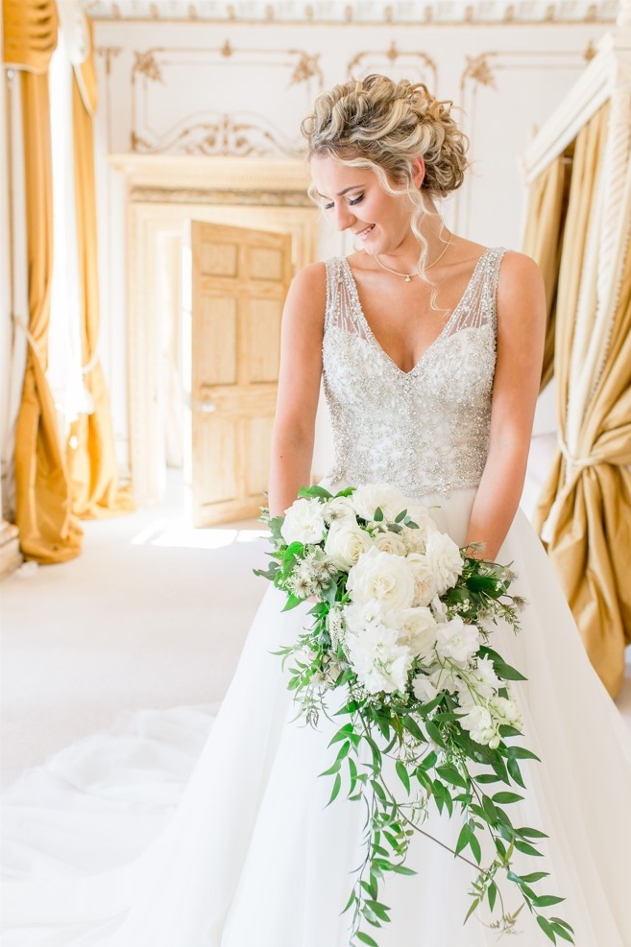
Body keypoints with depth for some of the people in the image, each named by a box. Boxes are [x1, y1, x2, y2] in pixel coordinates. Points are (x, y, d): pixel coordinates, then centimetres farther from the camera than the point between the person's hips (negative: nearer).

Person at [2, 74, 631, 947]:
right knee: (313, 785, 7)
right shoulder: (319, 288, 1)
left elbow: (511, 438, -7)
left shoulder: (509, 278, -2)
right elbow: (292, 433, -6)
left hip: (480, 545, 0)